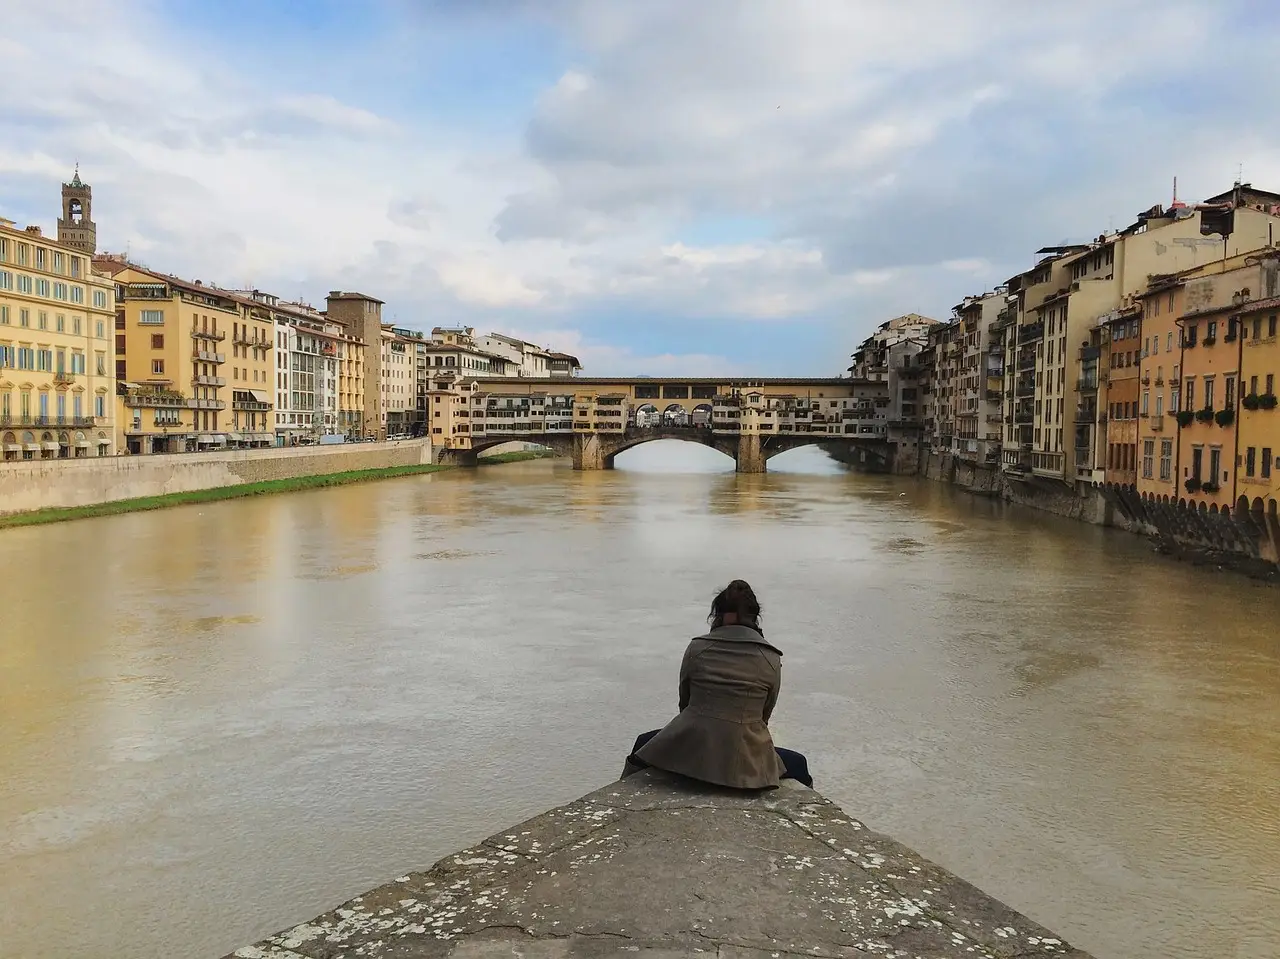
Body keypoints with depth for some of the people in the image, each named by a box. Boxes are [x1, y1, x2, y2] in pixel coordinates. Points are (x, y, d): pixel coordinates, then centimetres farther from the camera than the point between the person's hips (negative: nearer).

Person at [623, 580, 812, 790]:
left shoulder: (697, 648, 1)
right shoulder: (771, 659, 0)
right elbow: (764, 714, 9)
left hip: (689, 751, 1)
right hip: (743, 761, -1)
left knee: (643, 743, 33)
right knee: (798, 766, 27)